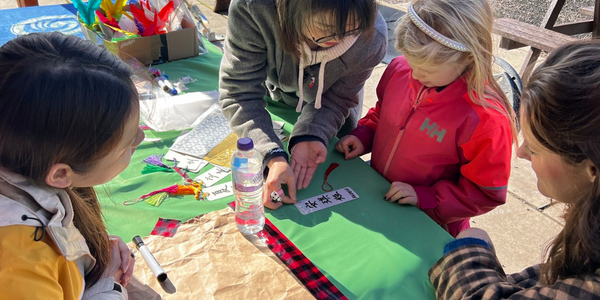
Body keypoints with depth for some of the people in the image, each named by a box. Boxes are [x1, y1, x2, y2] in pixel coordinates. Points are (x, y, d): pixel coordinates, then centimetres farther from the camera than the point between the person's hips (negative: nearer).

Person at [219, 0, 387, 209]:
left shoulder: (371, 39, -38)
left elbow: (336, 98, -23)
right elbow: (239, 93, -41)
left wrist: (310, 136, -42)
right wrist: (274, 157, -54)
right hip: (275, 96, 0)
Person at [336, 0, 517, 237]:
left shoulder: (486, 120, -29)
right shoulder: (400, 69, -13)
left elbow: (487, 193, -18)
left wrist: (423, 196, -25)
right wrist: (363, 136, -9)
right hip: (375, 195, 4)